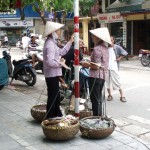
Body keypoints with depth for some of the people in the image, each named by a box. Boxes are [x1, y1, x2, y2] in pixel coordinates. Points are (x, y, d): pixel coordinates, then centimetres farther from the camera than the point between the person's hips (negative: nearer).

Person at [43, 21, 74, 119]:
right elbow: (50, 62, -29)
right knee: (52, 97, -1)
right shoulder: (50, 44, -21)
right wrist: (60, 63, -14)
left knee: (56, 96, 19)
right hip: (52, 75, -10)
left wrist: (70, 42, 20)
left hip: (54, 74, 10)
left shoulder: (52, 43, 12)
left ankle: (58, 115, 31)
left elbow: (62, 52, 22)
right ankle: (50, 117, 9)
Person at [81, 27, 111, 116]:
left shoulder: (97, 49, -16)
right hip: (103, 76, 9)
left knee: (95, 99, 0)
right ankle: (100, 116, 27)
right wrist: (89, 63, 13)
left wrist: (87, 64, -5)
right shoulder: (105, 48, 11)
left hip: (95, 76, -9)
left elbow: (96, 66, -20)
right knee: (99, 98, 19)